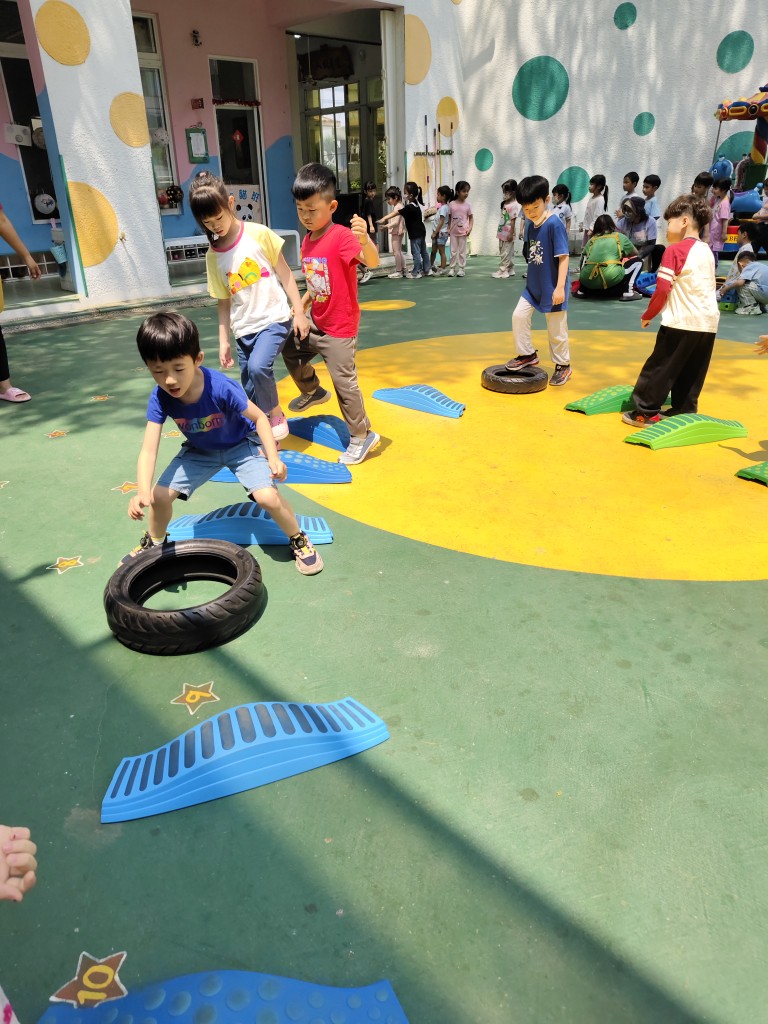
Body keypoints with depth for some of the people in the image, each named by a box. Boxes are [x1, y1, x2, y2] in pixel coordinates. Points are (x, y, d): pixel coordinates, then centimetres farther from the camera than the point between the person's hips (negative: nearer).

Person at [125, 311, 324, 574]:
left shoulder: (222, 388, -35)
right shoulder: (159, 398, -25)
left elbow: (259, 417, -20)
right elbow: (148, 451, -28)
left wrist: (273, 457, -29)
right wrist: (143, 492, -45)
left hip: (241, 444, -3)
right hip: (199, 451, 4)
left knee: (267, 496, -24)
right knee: (159, 496, -5)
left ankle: (299, 541, 5)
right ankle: (154, 542, 29)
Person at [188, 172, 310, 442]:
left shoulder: (259, 234, -6)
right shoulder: (213, 256, 5)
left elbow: (285, 274, -1)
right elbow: (224, 301, 11)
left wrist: (300, 313, -4)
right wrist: (224, 341, 9)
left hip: (274, 319, -4)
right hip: (244, 329, 5)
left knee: (258, 366, -28)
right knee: (251, 392, 6)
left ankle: (277, 417, -4)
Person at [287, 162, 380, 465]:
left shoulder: (341, 236, -20)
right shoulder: (307, 240, 5)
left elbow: (372, 262, -38)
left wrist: (364, 240, -57)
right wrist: (301, 306, 13)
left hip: (340, 329, -8)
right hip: (317, 325, 9)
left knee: (344, 381, -5)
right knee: (291, 350, 24)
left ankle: (362, 436, 10)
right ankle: (313, 392, 47)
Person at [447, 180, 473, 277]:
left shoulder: (467, 205, -1)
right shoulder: (451, 204, -1)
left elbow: (471, 218, 3)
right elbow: (449, 218, 5)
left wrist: (470, 228, -10)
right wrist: (448, 229, -1)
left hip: (463, 232, -1)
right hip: (453, 231, 1)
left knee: (462, 251, 4)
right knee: (453, 251, 5)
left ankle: (461, 269, 10)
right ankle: (452, 268, 11)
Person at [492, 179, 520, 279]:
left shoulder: (514, 205, -15)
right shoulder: (505, 203, 11)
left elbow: (513, 220, -17)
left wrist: (511, 233, -18)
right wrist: (499, 231, 17)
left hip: (508, 233, -10)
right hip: (502, 232, 10)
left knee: (505, 253, -3)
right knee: (503, 252, 14)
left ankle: (503, 270, 2)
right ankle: (510, 269, 22)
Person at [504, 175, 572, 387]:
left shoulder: (554, 224, -18)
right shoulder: (531, 226, 4)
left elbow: (563, 256, -20)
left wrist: (560, 286, -25)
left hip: (551, 288, -7)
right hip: (533, 285, 7)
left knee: (556, 329, 4)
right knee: (519, 316, 2)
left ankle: (563, 365, 21)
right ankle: (527, 354, 20)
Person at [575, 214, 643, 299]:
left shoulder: (592, 240, 19)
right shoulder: (620, 237, 16)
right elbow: (635, 253, 30)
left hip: (588, 282, 3)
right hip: (611, 279, -3)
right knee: (637, 260, 20)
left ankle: (582, 291, 21)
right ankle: (628, 291, 4)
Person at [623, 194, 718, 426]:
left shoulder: (675, 250, -7)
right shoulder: (707, 251, 14)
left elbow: (662, 289, -11)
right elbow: (704, 287, 18)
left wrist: (648, 315, 1)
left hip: (682, 322, -7)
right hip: (708, 323, 7)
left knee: (659, 368, 2)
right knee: (691, 374, 12)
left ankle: (644, 412, 6)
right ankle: (684, 412, 17)